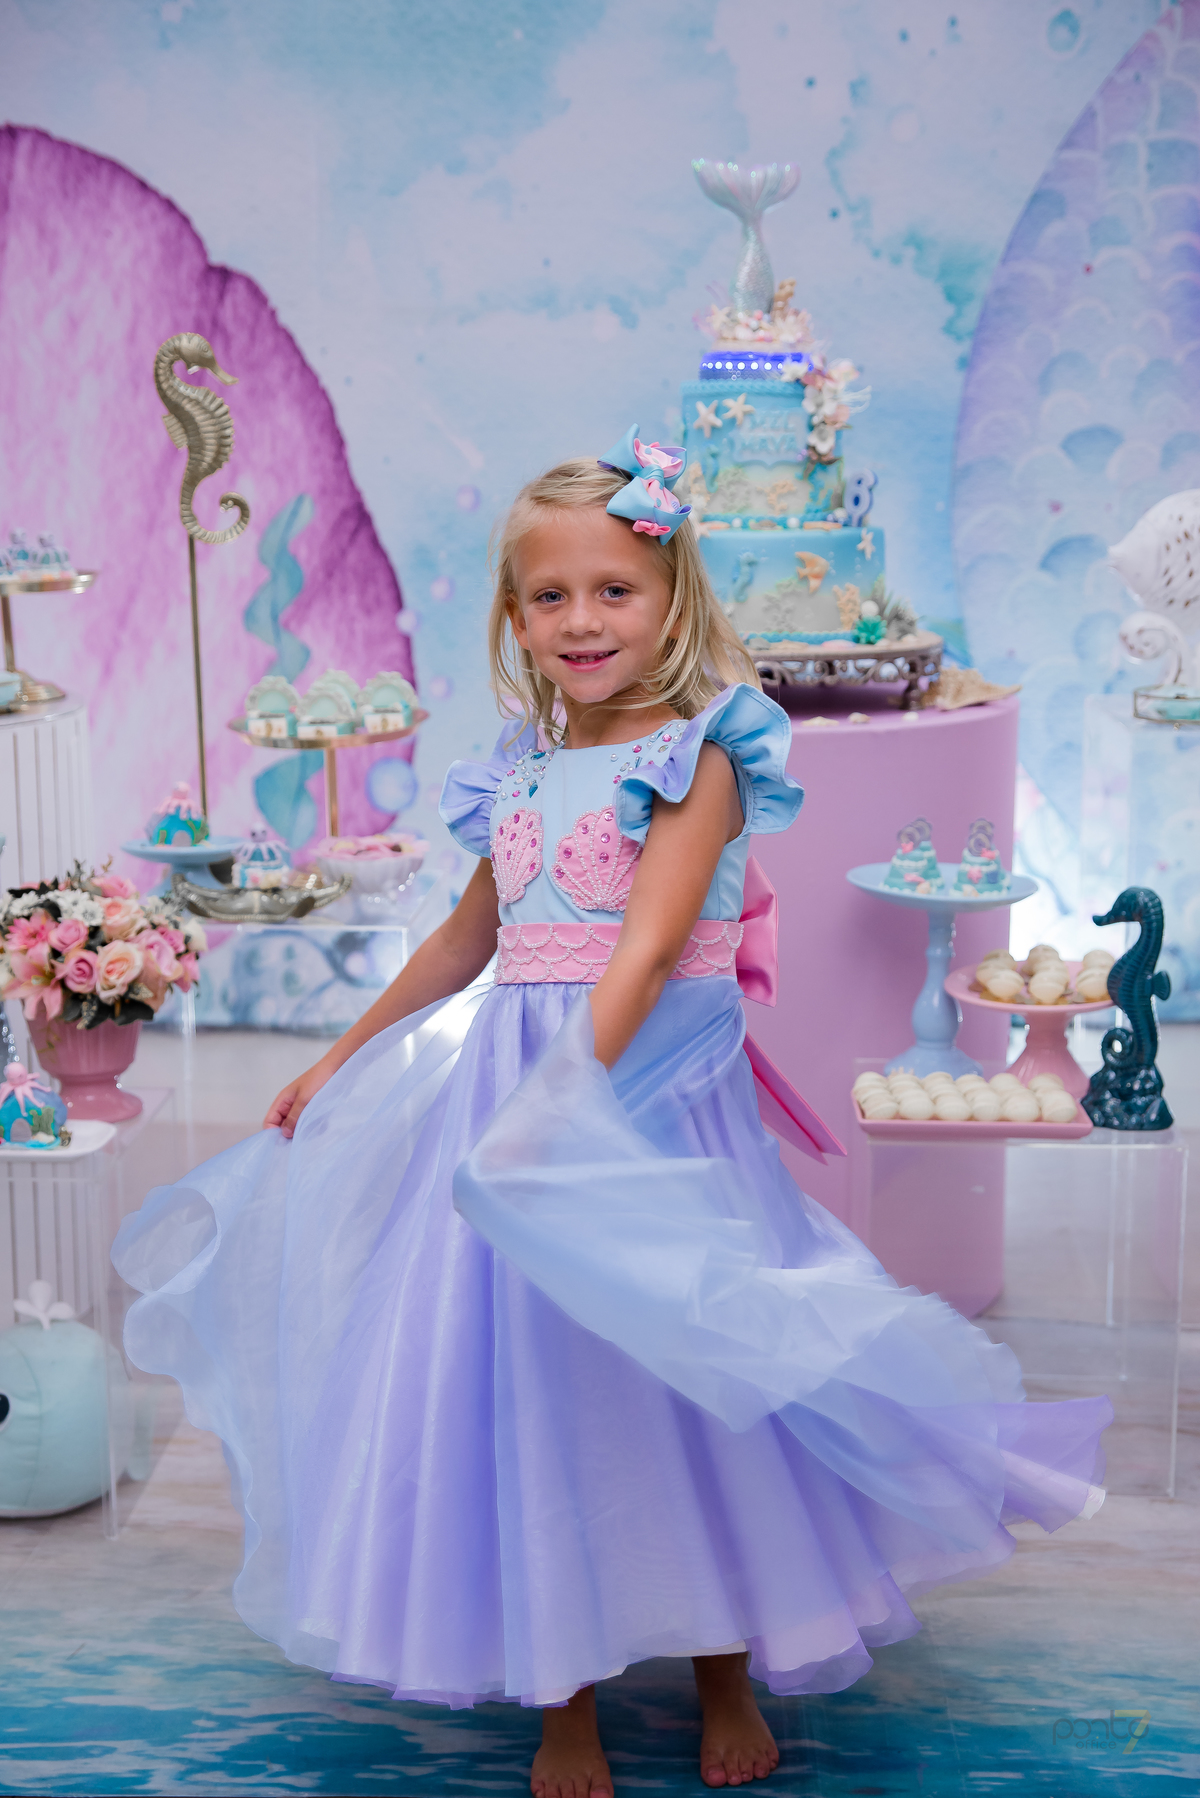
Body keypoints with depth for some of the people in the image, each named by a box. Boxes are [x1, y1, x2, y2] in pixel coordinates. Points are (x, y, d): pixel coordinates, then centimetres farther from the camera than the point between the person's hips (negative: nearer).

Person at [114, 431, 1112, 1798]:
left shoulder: (694, 757, -10)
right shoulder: (522, 766, 9)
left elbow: (643, 950, -21)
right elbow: (467, 939, 20)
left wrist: (568, 1094, -33)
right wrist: (338, 1061, 25)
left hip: (650, 1091, -5)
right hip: (514, 1080, 6)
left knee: (689, 1382, 5)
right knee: (530, 1390, 8)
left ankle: (726, 1678, 27)